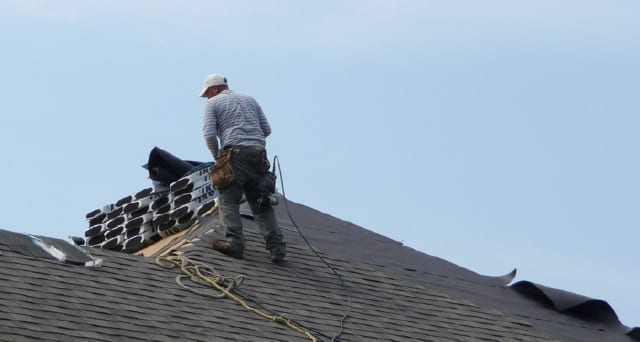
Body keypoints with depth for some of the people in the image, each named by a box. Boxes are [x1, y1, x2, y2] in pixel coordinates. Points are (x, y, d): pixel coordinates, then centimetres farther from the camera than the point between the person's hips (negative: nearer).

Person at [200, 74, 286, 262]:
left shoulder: (213, 103, 11)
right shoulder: (250, 99, 26)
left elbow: (209, 135, -1)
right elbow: (267, 130, 20)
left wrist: (217, 156, 13)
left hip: (236, 153, -5)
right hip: (259, 156, 5)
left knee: (228, 200, -2)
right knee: (262, 203, 7)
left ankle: (235, 242, -20)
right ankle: (276, 245, -7)